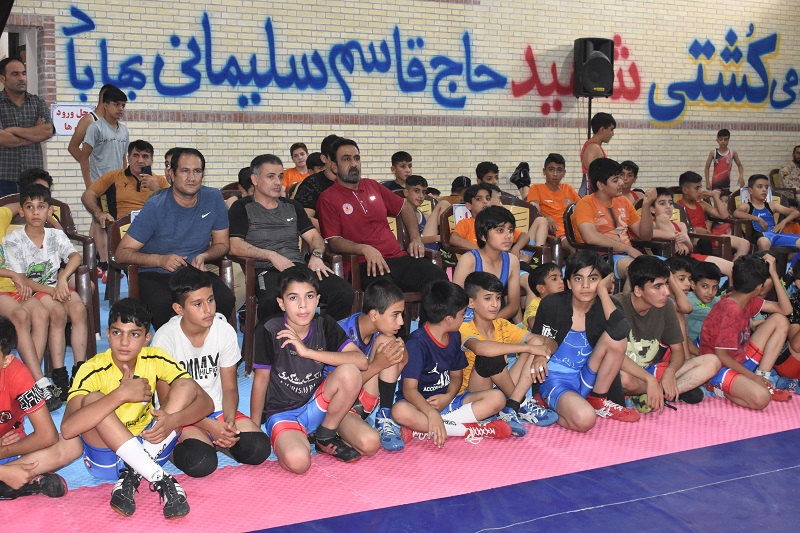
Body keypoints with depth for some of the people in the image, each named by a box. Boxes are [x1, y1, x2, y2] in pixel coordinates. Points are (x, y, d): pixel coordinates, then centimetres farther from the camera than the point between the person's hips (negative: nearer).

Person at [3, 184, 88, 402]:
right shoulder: (13, 241, -2)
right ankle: (59, 376, -30)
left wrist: (62, 278, -31)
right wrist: (50, 290, -23)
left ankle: (80, 369, -25)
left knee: (78, 308, -28)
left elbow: (75, 257, -11)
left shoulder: (56, 235, 7)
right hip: (30, 292, -3)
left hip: (56, 288, 3)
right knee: (58, 312, -33)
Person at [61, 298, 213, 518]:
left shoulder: (155, 359, -10)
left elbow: (206, 402, -13)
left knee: (186, 386, -15)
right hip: (107, 456, -3)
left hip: (151, 449, 3)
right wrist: (121, 394, -37)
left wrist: (174, 419, -34)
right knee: (93, 399, -30)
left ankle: (132, 477, -20)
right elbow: (68, 429, -35)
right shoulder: (93, 370, -19)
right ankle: (161, 479, -32)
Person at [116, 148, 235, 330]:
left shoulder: (214, 199, 1)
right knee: (163, 305, -36)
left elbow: (221, 244, 11)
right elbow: (122, 252, -8)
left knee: (225, 299, -27)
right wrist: (161, 260, -23)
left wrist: (203, 256, -11)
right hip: (154, 276, -3)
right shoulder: (155, 207, -9)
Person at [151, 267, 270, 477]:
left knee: (258, 449, -21)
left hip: (217, 410, 4)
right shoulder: (166, 338, -15)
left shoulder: (225, 330, -5)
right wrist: (210, 425, -22)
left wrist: (229, 420, -18)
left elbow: (230, 388, 2)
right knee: (200, 463, -31)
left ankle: (214, 442, 5)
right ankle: (175, 447, 1)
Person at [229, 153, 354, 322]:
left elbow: (315, 237, 23)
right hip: (266, 270, -5)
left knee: (345, 293, -23)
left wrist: (316, 255, -1)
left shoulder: (292, 206, 26)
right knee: (274, 302, -42)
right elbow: (235, 246, -2)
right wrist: (272, 255, -13)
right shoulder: (242, 208, 11)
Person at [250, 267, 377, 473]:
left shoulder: (324, 325, -7)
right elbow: (261, 379, -5)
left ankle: (325, 435, 2)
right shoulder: (270, 332, -15)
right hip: (282, 412, -3)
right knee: (297, 461, -35)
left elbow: (362, 361, -19)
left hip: (318, 404, 3)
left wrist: (308, 352, -26)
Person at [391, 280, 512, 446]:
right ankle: (469, 429, -32)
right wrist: (432, 413, -41)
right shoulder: (417, 343, -16)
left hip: (446, 401, 7)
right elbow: (409, 389, -23)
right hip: (421, 403, -7)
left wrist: (449, 396, -10)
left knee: (497, 398, -15)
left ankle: (423, 429, -26)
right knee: (400, 411, -40)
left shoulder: (454, 337, 6)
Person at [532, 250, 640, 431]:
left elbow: (622, 331, -29)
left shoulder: (606, 306, -5)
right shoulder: (551, 304, -8)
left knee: (615, 335, -22)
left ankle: (598, 402, -5)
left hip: (587, 380, 4)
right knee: (584, 419, -36)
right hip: (555, 380, -4)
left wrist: (603, 291, -23)